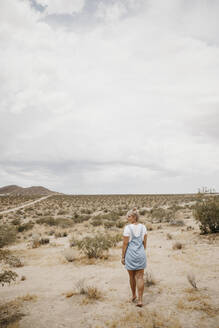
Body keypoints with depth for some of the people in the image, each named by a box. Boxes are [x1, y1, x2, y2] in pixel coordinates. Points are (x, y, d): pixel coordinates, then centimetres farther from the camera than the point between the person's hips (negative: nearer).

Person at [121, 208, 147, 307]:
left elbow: (125, 243, -13)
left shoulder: (128, 228, -16)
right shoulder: (143, 227, -2)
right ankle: (140, 300, 4)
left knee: (132, 276, 17)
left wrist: (122, 257, -4)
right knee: (140, 277, 7)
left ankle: (134, 295, 35)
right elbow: (145, 242, 5)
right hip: (140, 254, 3)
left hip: (130, 254, -3)